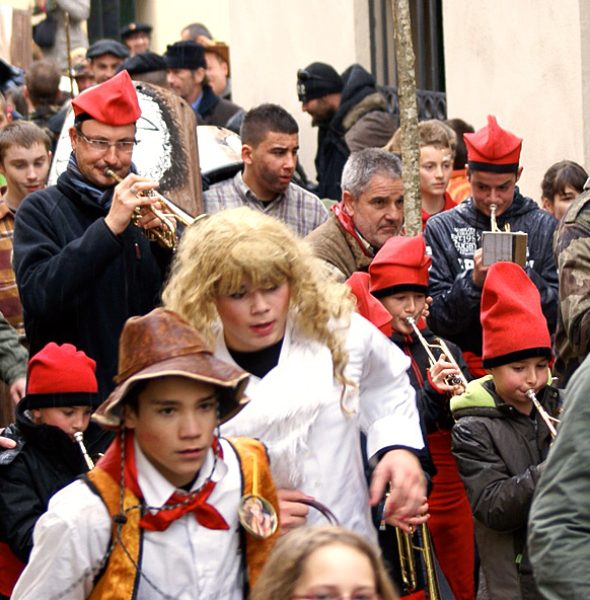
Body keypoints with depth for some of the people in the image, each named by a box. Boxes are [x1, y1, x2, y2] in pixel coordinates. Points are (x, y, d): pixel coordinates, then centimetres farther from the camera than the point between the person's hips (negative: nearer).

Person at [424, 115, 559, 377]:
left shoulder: (544, 227, 10)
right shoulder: (441, 228, 8)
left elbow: (560, 316, 5)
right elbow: (436, 321, 4)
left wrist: (523, 274, -9)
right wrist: (473, 282, -11)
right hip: (468, 363, -1)